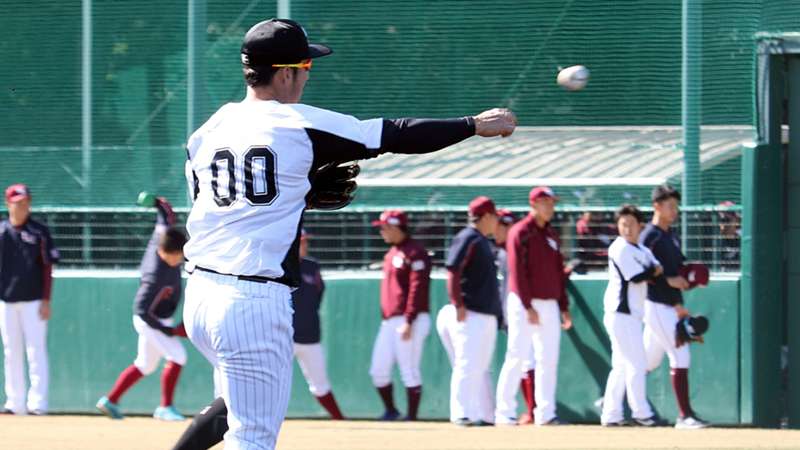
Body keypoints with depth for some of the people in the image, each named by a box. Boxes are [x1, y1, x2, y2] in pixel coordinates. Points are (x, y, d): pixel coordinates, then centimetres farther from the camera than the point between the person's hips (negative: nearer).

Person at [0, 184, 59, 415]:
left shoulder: (39, 232, 0)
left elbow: (48, 267, -1)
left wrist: (46, 301, -8)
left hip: (33, 301, -3)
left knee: (36, 351, -6)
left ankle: (37, 402, -7)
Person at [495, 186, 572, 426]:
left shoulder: (552, 235, 16)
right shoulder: (520, 232, -5)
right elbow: (518, 271, -11)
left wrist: (564, 308, 11)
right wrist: (528, 306, -17)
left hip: (550, 304, 7)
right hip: (525, 304, -7)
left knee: (549, 359, 4)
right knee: (517, 356, -9)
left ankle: (546, 413, 7)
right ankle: (505, 412, -7)